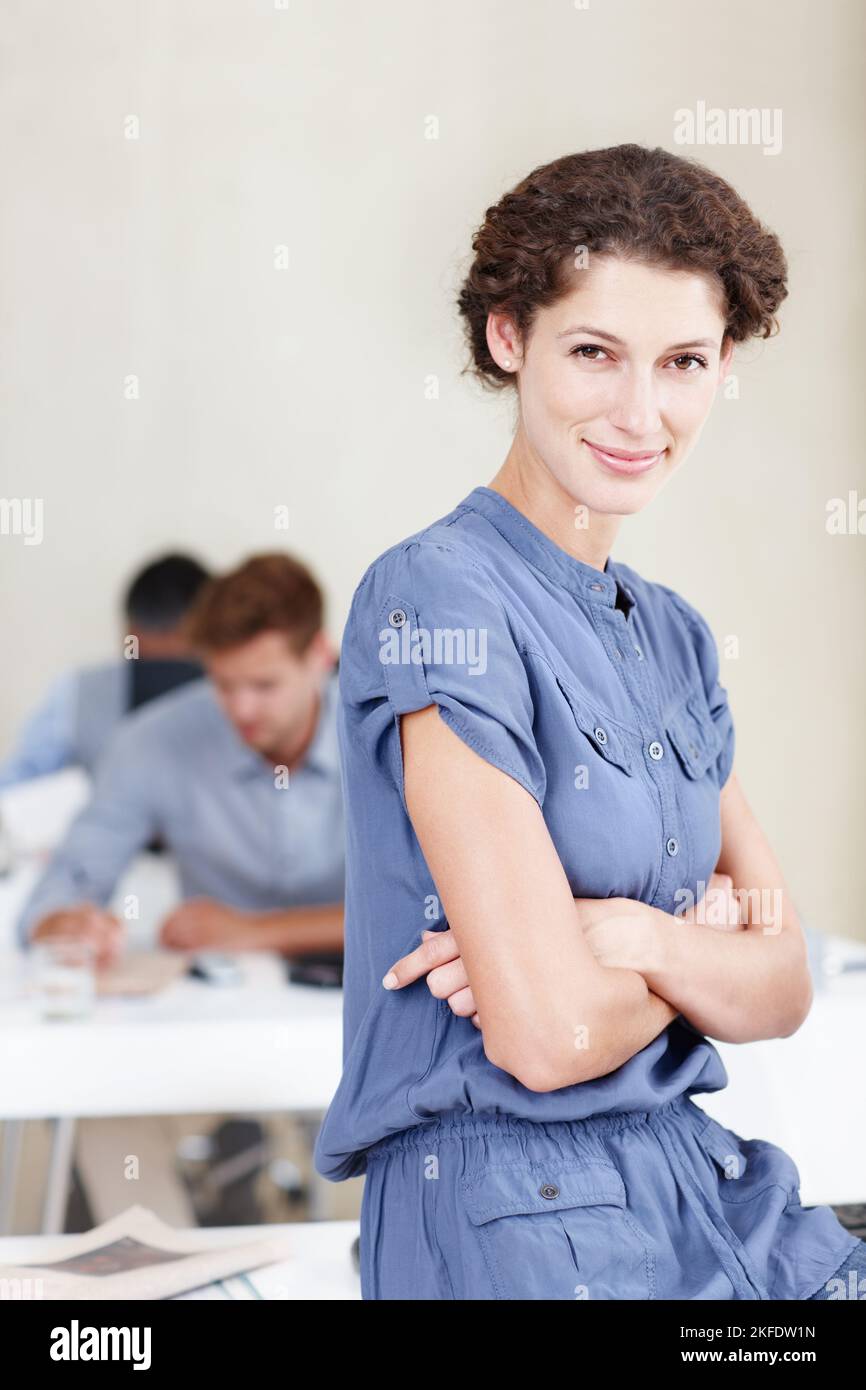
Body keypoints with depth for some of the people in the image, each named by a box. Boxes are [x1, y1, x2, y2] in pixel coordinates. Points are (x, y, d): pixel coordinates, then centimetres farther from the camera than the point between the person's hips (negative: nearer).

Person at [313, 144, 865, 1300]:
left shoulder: (672, 634, 11)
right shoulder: (438, 596, -13)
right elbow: (547, 1034, -19)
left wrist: (636, 935, -14)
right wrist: (708, 932, -1)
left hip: (702, 1186, 7)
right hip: (516, 1223, -7)